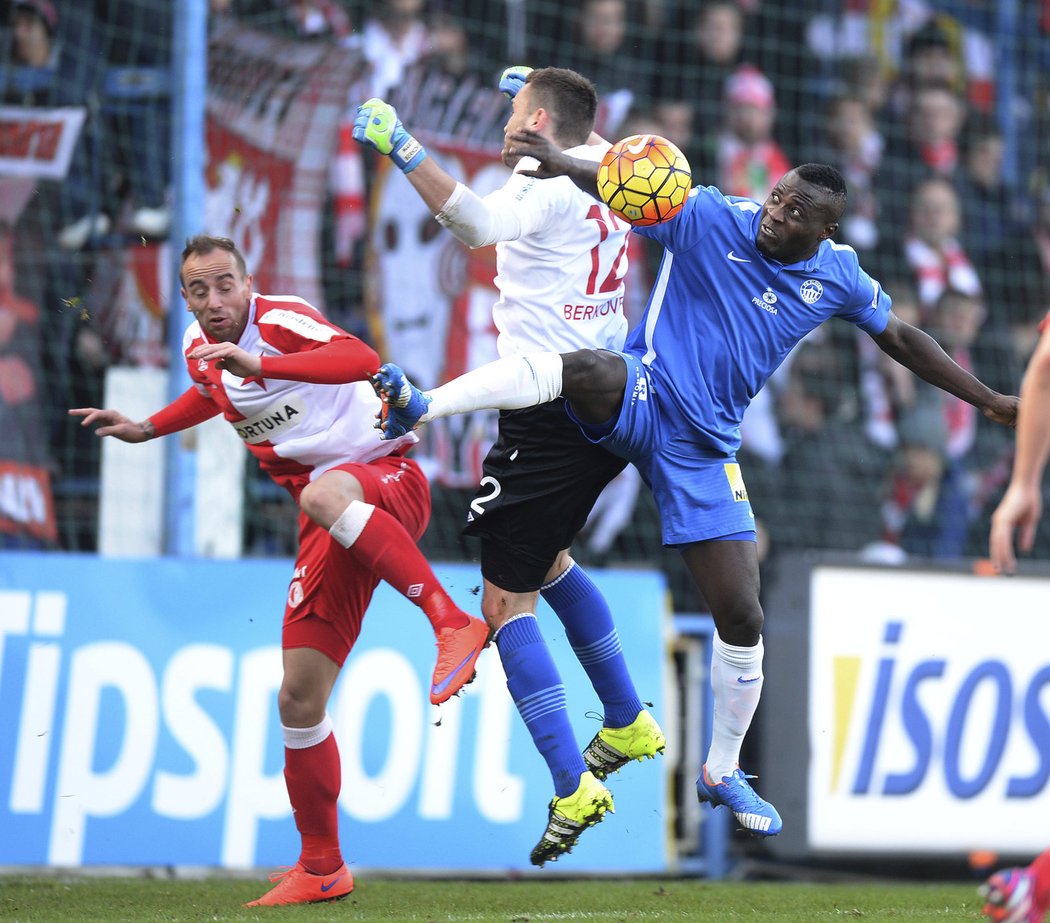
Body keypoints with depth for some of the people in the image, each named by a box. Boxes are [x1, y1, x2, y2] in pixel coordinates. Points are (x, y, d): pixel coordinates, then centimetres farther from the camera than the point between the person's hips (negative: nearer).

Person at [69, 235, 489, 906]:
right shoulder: (200, 347, 9)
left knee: (324, 495, -45)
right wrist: (145, 429, 27)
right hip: (337, 529, 7)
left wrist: (260, 365, -43)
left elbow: (362, 360, -35)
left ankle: (452, 622, -40)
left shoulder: (280, 319, -14)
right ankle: (321, 868, 13)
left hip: (388, 479, -7)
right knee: (300, 698, 1)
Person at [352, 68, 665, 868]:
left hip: (549, 415, -9)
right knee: (546, 560, 31)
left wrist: (401, 149, -31)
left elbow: (479, 223, -28)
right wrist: (541, 87, 51)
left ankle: (573, 786, -13)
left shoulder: (546, 180, -11)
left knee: (506, 601, -5)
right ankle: (627, 723, 38)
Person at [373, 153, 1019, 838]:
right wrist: (561, 164, -37)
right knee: (591, 370, -42)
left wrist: (989, 400, 25)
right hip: (641, 397, -4)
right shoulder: (711, 219, -6)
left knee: (742, 619, 0)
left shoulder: (839, 279, 7)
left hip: (703, 448, 4)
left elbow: (902, 339, 22)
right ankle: (419, 408, -48)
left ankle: (722, 774, 22)